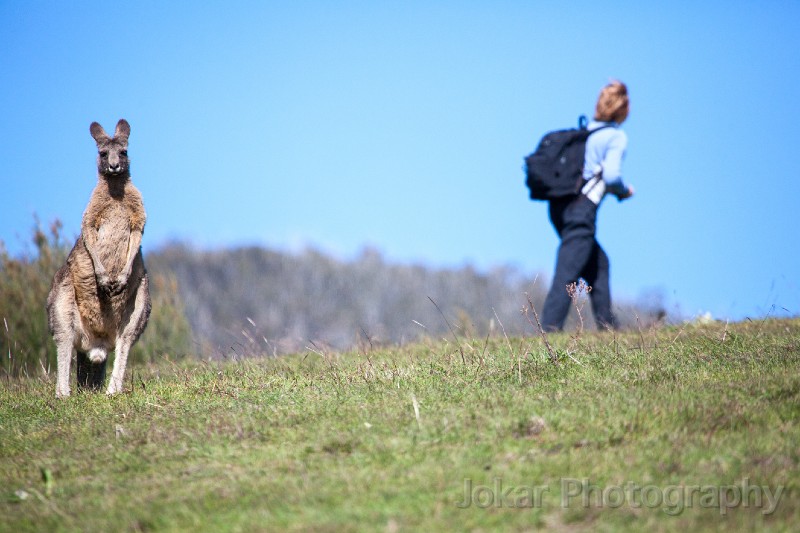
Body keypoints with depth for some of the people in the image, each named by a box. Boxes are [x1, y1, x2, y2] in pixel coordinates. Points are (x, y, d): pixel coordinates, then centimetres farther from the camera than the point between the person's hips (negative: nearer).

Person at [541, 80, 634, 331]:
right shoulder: (617, 136, -3)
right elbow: (611, 175, -16)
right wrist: (624, 191, 6)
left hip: (559, 205, 8)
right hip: (581, 209, -8)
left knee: (598, 262, 21)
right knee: (567, 272, -10)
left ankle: (605, 322, 24)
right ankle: (550, 327, -18)